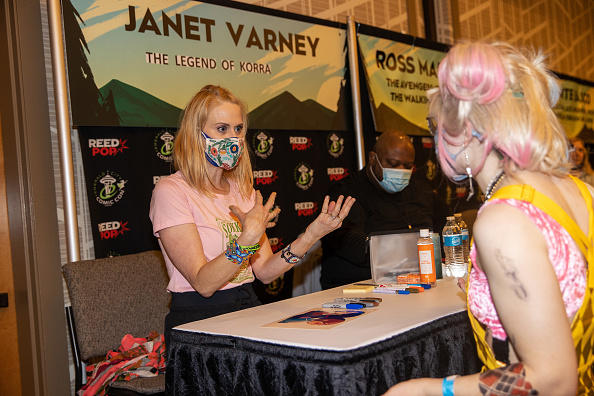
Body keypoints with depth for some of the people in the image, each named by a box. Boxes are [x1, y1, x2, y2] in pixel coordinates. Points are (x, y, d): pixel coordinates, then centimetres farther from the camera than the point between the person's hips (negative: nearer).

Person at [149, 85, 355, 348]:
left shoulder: (242, 190, 14)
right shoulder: (170, 191, -8)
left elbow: (265, 272, 4)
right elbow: (203, 283, -15)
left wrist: (310, 236, -9)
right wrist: (247, 240, -29)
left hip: (249, 309, 6)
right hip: (199, 320, -6)